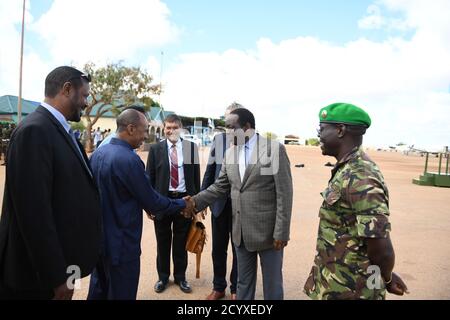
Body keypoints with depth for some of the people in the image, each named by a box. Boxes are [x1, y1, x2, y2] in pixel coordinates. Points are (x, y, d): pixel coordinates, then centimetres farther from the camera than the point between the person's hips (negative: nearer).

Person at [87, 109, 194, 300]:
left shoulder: (97, 154, 2)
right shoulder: (129, 159, -23)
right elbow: (152, 203, -17)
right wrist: (182, 204, -2)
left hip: (98, 238, 8)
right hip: (121, 243, -8)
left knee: (98, 291, 22)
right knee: (121, 294, 8)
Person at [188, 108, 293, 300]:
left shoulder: (275, 149, -12)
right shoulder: (230, 153, 6)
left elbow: (284, 194, -14)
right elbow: (219, 187, 9)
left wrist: (281, 232, -15)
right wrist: (197, 201, -6)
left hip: (268, 232, -5)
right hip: (241, 233, 5)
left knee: (272, 285, 13)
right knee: (243, 283, 21)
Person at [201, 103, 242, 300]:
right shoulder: (219, 139, 2)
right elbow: (210, 171, 6)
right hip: (219, 202, 3)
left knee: (239, 248, 14)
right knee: (218, 247, 15)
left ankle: (235, 288, 33)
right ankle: (218, 287, 34)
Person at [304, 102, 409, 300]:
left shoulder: (360, 179, -26)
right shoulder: (346, 171, 5)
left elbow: (381, 249, -24)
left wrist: (386, 280, -5)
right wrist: (386, 277, 15)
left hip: (348, 290, -8)